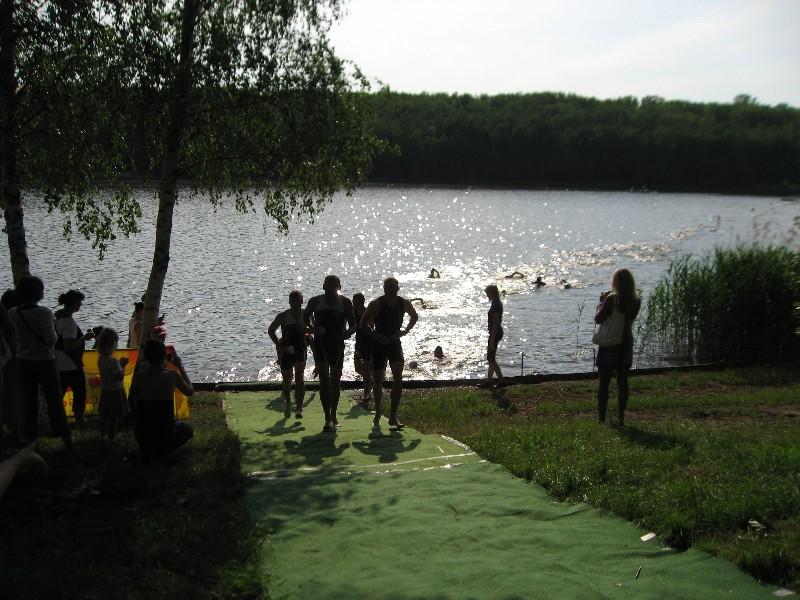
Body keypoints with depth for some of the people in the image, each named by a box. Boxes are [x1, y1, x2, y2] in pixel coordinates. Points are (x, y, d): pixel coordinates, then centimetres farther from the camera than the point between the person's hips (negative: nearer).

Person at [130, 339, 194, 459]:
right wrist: (180, 367, 9)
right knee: (187, 428, 30)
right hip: (165, 435, -5)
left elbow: (133, 396, 11)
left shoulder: (140, 375, -9)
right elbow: (190, 391, 2)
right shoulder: (172, 376, -17)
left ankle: (147, 449, 16)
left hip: (142, 436, 5)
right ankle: (158, 451, 8)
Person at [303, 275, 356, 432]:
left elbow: (353, 323, 4)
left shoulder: (345, 303, 2)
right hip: (320, 343, -1)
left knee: (335, 380, 10)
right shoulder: (315, 301, 3)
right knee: (324, 379, -13)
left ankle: (333, 416, 25)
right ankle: (328, 418, -16)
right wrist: (313, 327, -6)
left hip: (337, 344, 1)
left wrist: (348, 332, -20)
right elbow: (305, 317, 16)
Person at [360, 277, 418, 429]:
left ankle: (393, 416, -11)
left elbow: (414, 316, 19)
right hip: (379, 344, -2)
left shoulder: (404, 304, -2)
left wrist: (406, 330, 3)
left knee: (398, 378, -14)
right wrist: (375, 335, -19)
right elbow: (363, 324, -5)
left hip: (395, 343, 2)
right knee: (378, 381, 5)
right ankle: (377, 414, 26)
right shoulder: (376, 304, -11)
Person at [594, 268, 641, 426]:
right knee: (623, 382, 10)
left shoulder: (612, 299, -16)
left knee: (604, 383, 3)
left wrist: (601, 303, 1)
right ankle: (621, 417, 11)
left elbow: (598, 319, -14)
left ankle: (601, 418, 5)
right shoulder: (636, 300, 0)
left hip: (609, 344, -5)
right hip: (626, 343, 5)